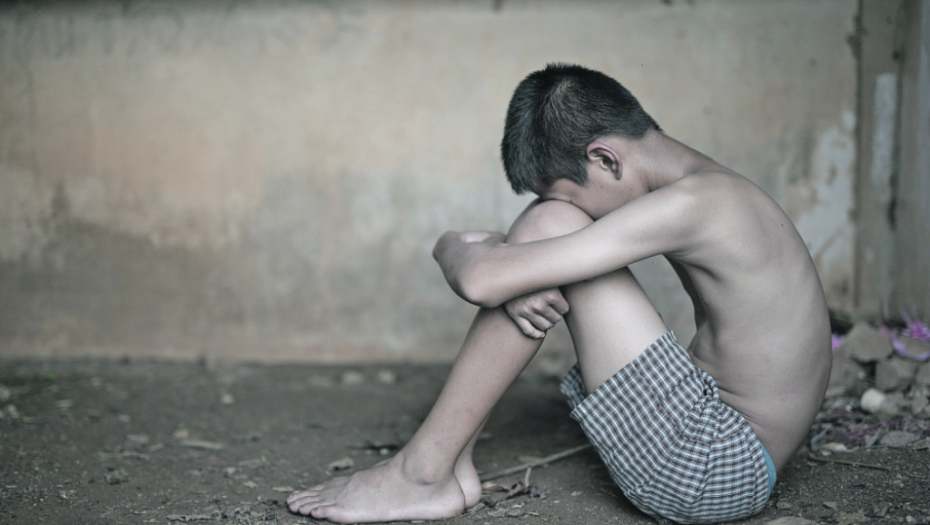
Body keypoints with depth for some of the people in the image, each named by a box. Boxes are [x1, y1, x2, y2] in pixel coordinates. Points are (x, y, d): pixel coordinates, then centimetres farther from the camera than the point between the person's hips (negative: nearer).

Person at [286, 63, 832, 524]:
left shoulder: (693, 203, -22)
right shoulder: (706, 187, 7)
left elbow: (482, 281, -27)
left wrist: (452, 247, -4)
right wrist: (494, 253, -13)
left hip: (721, 473, -9)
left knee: (554, 224, -17)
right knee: (549, 228, 4)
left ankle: (423, 473, -9)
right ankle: (453, 458, 3)